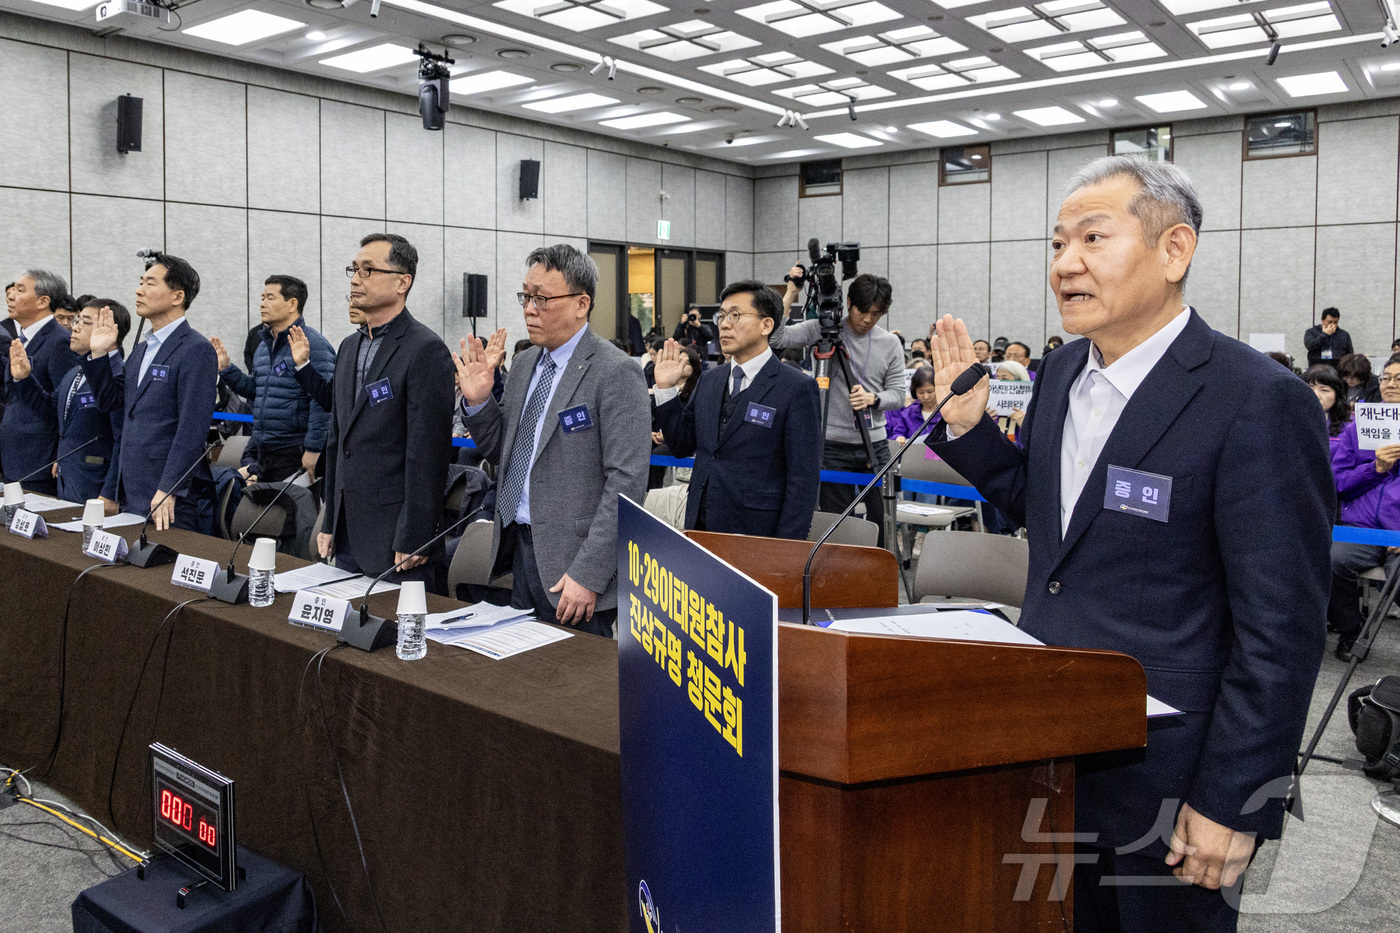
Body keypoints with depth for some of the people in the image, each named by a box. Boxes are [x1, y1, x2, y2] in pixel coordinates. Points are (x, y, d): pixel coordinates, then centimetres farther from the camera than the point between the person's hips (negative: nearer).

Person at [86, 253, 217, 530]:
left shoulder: (196, 349, -12)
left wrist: (167, 491, -22)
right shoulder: (141, 349, 16)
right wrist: (99, 354, 10)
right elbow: (109, 401, 21)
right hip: (131, 492, 8)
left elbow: (192, 430, -18)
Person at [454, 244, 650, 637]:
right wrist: (477, 400, 0)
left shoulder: (617, 373, -14)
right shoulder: (525, 364, 10)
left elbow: (626, 483, -19)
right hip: (518, 548, 7)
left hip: (569, 564, -7)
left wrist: (588, 575, -21)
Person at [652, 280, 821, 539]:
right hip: (700, 529, 6)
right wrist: (665, 388, 5)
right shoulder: (710, 379, 11)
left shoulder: (798, 388, -9)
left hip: (756, 537, -5)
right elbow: (682, 446, 15)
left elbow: (803, 479, -11)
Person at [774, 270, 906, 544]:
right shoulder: (823, 329, -2)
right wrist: (791, 294, -17)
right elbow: (775, 338, -13)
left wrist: (872, 398, -17)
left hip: (875, 444, 3)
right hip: (834, 446, -2)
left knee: (882, 521, 7)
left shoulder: (891, 343, 5)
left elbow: (897, 394, 4)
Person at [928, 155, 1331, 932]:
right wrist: (968, 423, 3)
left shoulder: (1258, 402, -18)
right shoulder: (1061, 372, 4)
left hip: (1159, 774, -6)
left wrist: (1232, 803, -16)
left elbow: (1281, 629, -18)